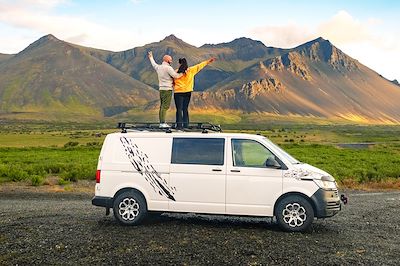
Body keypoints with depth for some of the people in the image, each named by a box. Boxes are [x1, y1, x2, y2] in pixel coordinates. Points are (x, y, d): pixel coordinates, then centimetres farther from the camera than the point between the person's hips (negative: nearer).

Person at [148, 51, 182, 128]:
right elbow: (176, 76, -14)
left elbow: (154, 64, 34)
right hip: (167, 89, -8)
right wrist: (183, 73, 2)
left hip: (161, 89, 8)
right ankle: (163, 123, -14)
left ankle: (161, 123, 9)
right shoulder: (168, 68, -11)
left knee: (162, 106, 9)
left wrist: (151, 57, 53)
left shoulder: (158, 67, 13)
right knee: (165, 106, -10)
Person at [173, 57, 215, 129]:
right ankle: (185, 125, 13)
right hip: (187, 92, 3)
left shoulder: (176, 72, -7)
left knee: (179, 109, -1)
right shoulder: (191, 70, -1)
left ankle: (179, 125, -5)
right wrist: (208, 61, 20)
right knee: (185, 109, 13)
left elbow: (173, 82, -2)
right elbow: (199, 66, 10)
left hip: (178, 92, -3)